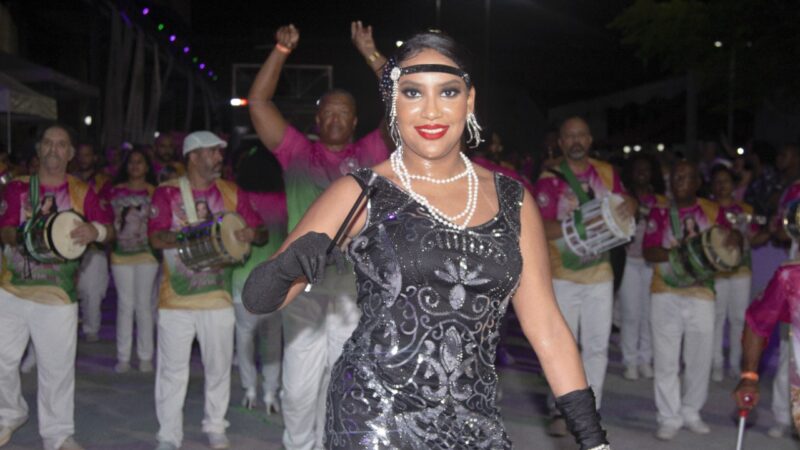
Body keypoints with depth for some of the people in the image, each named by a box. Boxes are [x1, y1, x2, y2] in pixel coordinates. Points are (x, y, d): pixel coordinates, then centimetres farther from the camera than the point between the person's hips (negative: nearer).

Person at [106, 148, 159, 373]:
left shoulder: (154, 192, 3)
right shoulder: (115, 191, 8)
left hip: (146, 253, -1)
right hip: (120, 253, 1)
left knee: (144, 304, 2)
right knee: (125, 304, 4)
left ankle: (145, 357, 10)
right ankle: (123, 357, 10)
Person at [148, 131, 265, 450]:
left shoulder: (229, 192, 7)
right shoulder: (168, 192, -1)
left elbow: (261, 232, 6)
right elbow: (156, 237, -11)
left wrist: (250, 234, -18)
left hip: (217, 296, 2)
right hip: (176, 297, -2)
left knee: (219, 366, 10)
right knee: (172, 369, 4)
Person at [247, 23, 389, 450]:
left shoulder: (369, 154, 9)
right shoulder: (297, 152, 10)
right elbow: (258, 101, 8)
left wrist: (371, 53, 1)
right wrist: (281, 50, 3)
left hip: (355, 284, 0)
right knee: (298, 385, 4)